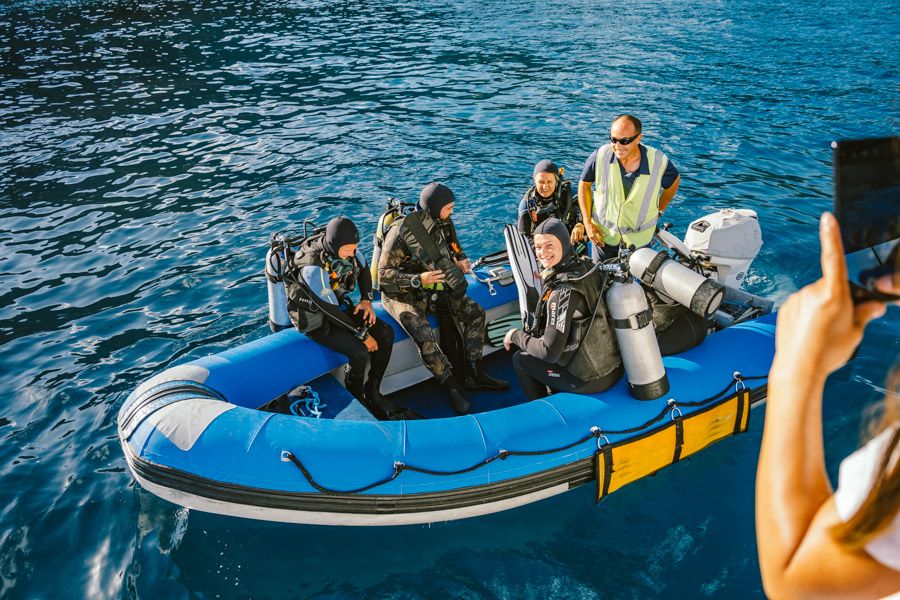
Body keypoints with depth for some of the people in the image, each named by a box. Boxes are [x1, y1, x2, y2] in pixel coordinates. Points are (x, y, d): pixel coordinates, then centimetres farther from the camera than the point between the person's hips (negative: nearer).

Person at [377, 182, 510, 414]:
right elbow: (385, 274, -20)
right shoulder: (401, 231, -22)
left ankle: (475, 375, 1)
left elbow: (449, 254, 19)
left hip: (432, 290, 7)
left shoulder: (441, 225, -1)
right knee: (425, 336, -30)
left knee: (475, 312, -5)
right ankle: (453, 387, -13)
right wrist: (419, 280, -31)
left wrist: (458, 263, -3)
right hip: (403, 295, -7)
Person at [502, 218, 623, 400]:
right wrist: (546, 282, 14)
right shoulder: (584, 265, -1)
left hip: (592, 378, -8)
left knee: (520, 359, 7)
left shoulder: (563, 291, -25)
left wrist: (515, 335, -6)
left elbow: (549, 352, -21)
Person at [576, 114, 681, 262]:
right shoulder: (600, 156, -20)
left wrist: (658, 211, 6)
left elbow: (674, 181, 5)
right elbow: (584, 184, -3)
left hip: (639, 239, 0)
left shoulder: (659, 162, -19)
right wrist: (587, 222, -5)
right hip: (603, 234, 0)